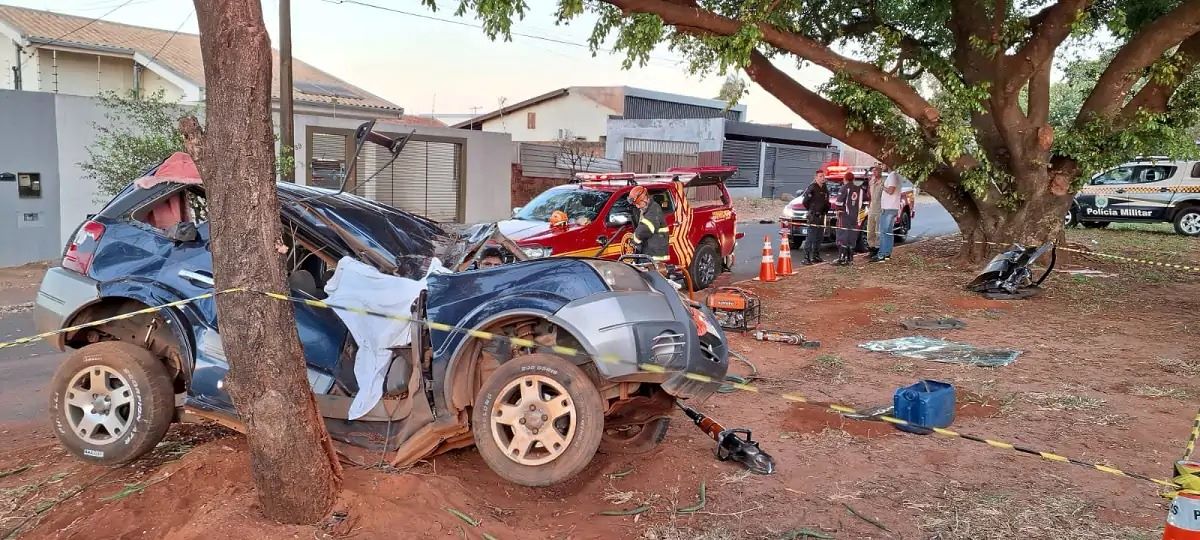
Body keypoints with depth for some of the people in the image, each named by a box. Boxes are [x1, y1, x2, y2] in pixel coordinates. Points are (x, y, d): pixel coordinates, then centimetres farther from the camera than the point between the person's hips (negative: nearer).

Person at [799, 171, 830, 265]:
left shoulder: (825, 189, 14)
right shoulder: (812, 188, -11)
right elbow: (805, 201, -11)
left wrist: (826, 210, 12)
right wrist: (811, 210, -2)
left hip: (822, 216, 8)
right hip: (813, 216, -8)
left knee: (819, 237, 14)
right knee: (811, 237, -12)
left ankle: (815, 256, 24)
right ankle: (805, 258, -14)